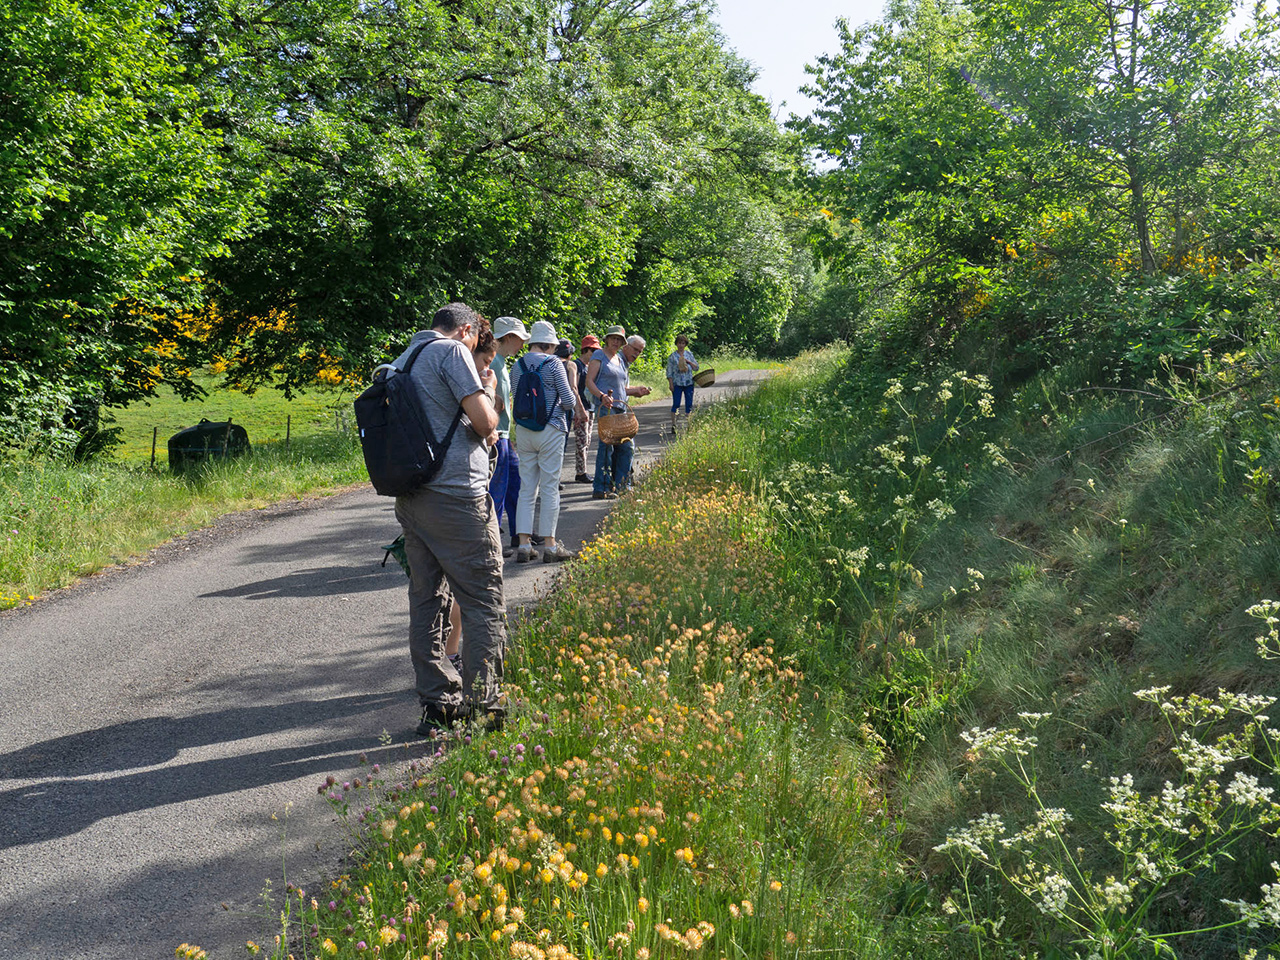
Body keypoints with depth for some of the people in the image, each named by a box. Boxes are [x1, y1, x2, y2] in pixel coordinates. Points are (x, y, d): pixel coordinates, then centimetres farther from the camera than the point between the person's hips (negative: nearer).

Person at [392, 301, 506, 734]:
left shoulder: (404, 359, 21)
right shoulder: (451, 350, -5)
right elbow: (484, 422, -12)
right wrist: (488, 394, 9)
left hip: (410, 498, 9)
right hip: (457, 494, -9)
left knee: (426, 600, 11)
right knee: (484, 600, -2)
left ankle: (438, 704, 15)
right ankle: (482, 706, -2)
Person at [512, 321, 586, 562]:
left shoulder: (518, 365, 7)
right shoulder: (553, 363, -8)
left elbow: (516, 397, 12)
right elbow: (568, 399, -8)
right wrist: (572, 407, 14)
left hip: (523, 431, 5)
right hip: (550, 430, -5)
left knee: (527, 489, 9)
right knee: (550, 488, 1)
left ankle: (524, 545, 7)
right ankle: (550, 545, 5)